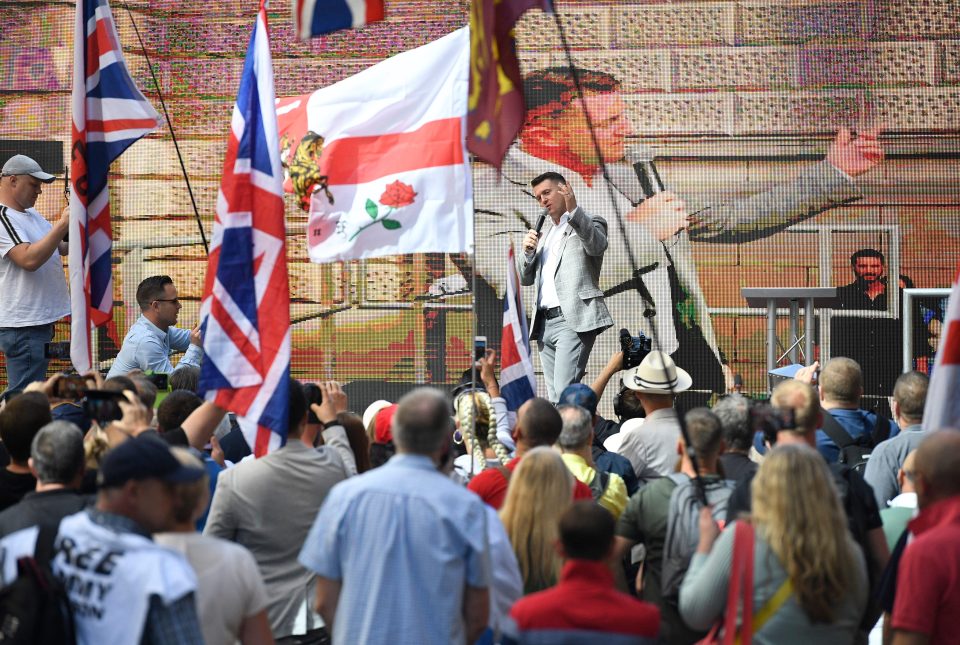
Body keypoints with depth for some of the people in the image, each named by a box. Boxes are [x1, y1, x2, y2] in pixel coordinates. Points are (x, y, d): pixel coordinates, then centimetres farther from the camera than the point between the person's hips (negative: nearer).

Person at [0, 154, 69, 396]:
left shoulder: (31, 213, 16)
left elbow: (59, 248, 25)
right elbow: (29, 259, -25)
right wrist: (63, 224, -24)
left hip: (42, 320, 10)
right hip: (23, 326, -10)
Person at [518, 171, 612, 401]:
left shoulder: (590, 224, 5)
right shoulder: (545, 234, 27)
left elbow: (597, 245, -19)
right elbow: (525, 278, 25)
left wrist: (573, 209, -31)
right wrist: (528, 252, 5)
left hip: (574, 321, -8)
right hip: (544, 323, 8)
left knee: (565, 391, -21)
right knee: (553, 396, 5)